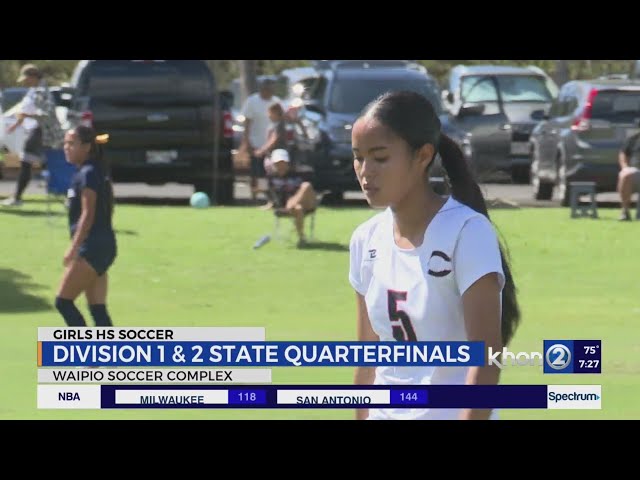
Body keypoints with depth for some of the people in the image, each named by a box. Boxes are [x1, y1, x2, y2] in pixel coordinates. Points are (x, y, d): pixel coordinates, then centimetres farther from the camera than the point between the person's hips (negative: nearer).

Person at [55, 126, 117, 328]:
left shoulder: (88, 174, -12)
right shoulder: (97, 172, 16)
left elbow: (87, 214, -18)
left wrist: (73, 248, -21)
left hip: (92, 248, -10)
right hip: (103, 246, 10)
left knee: (63, 301, -6)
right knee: (98, 309, 7)